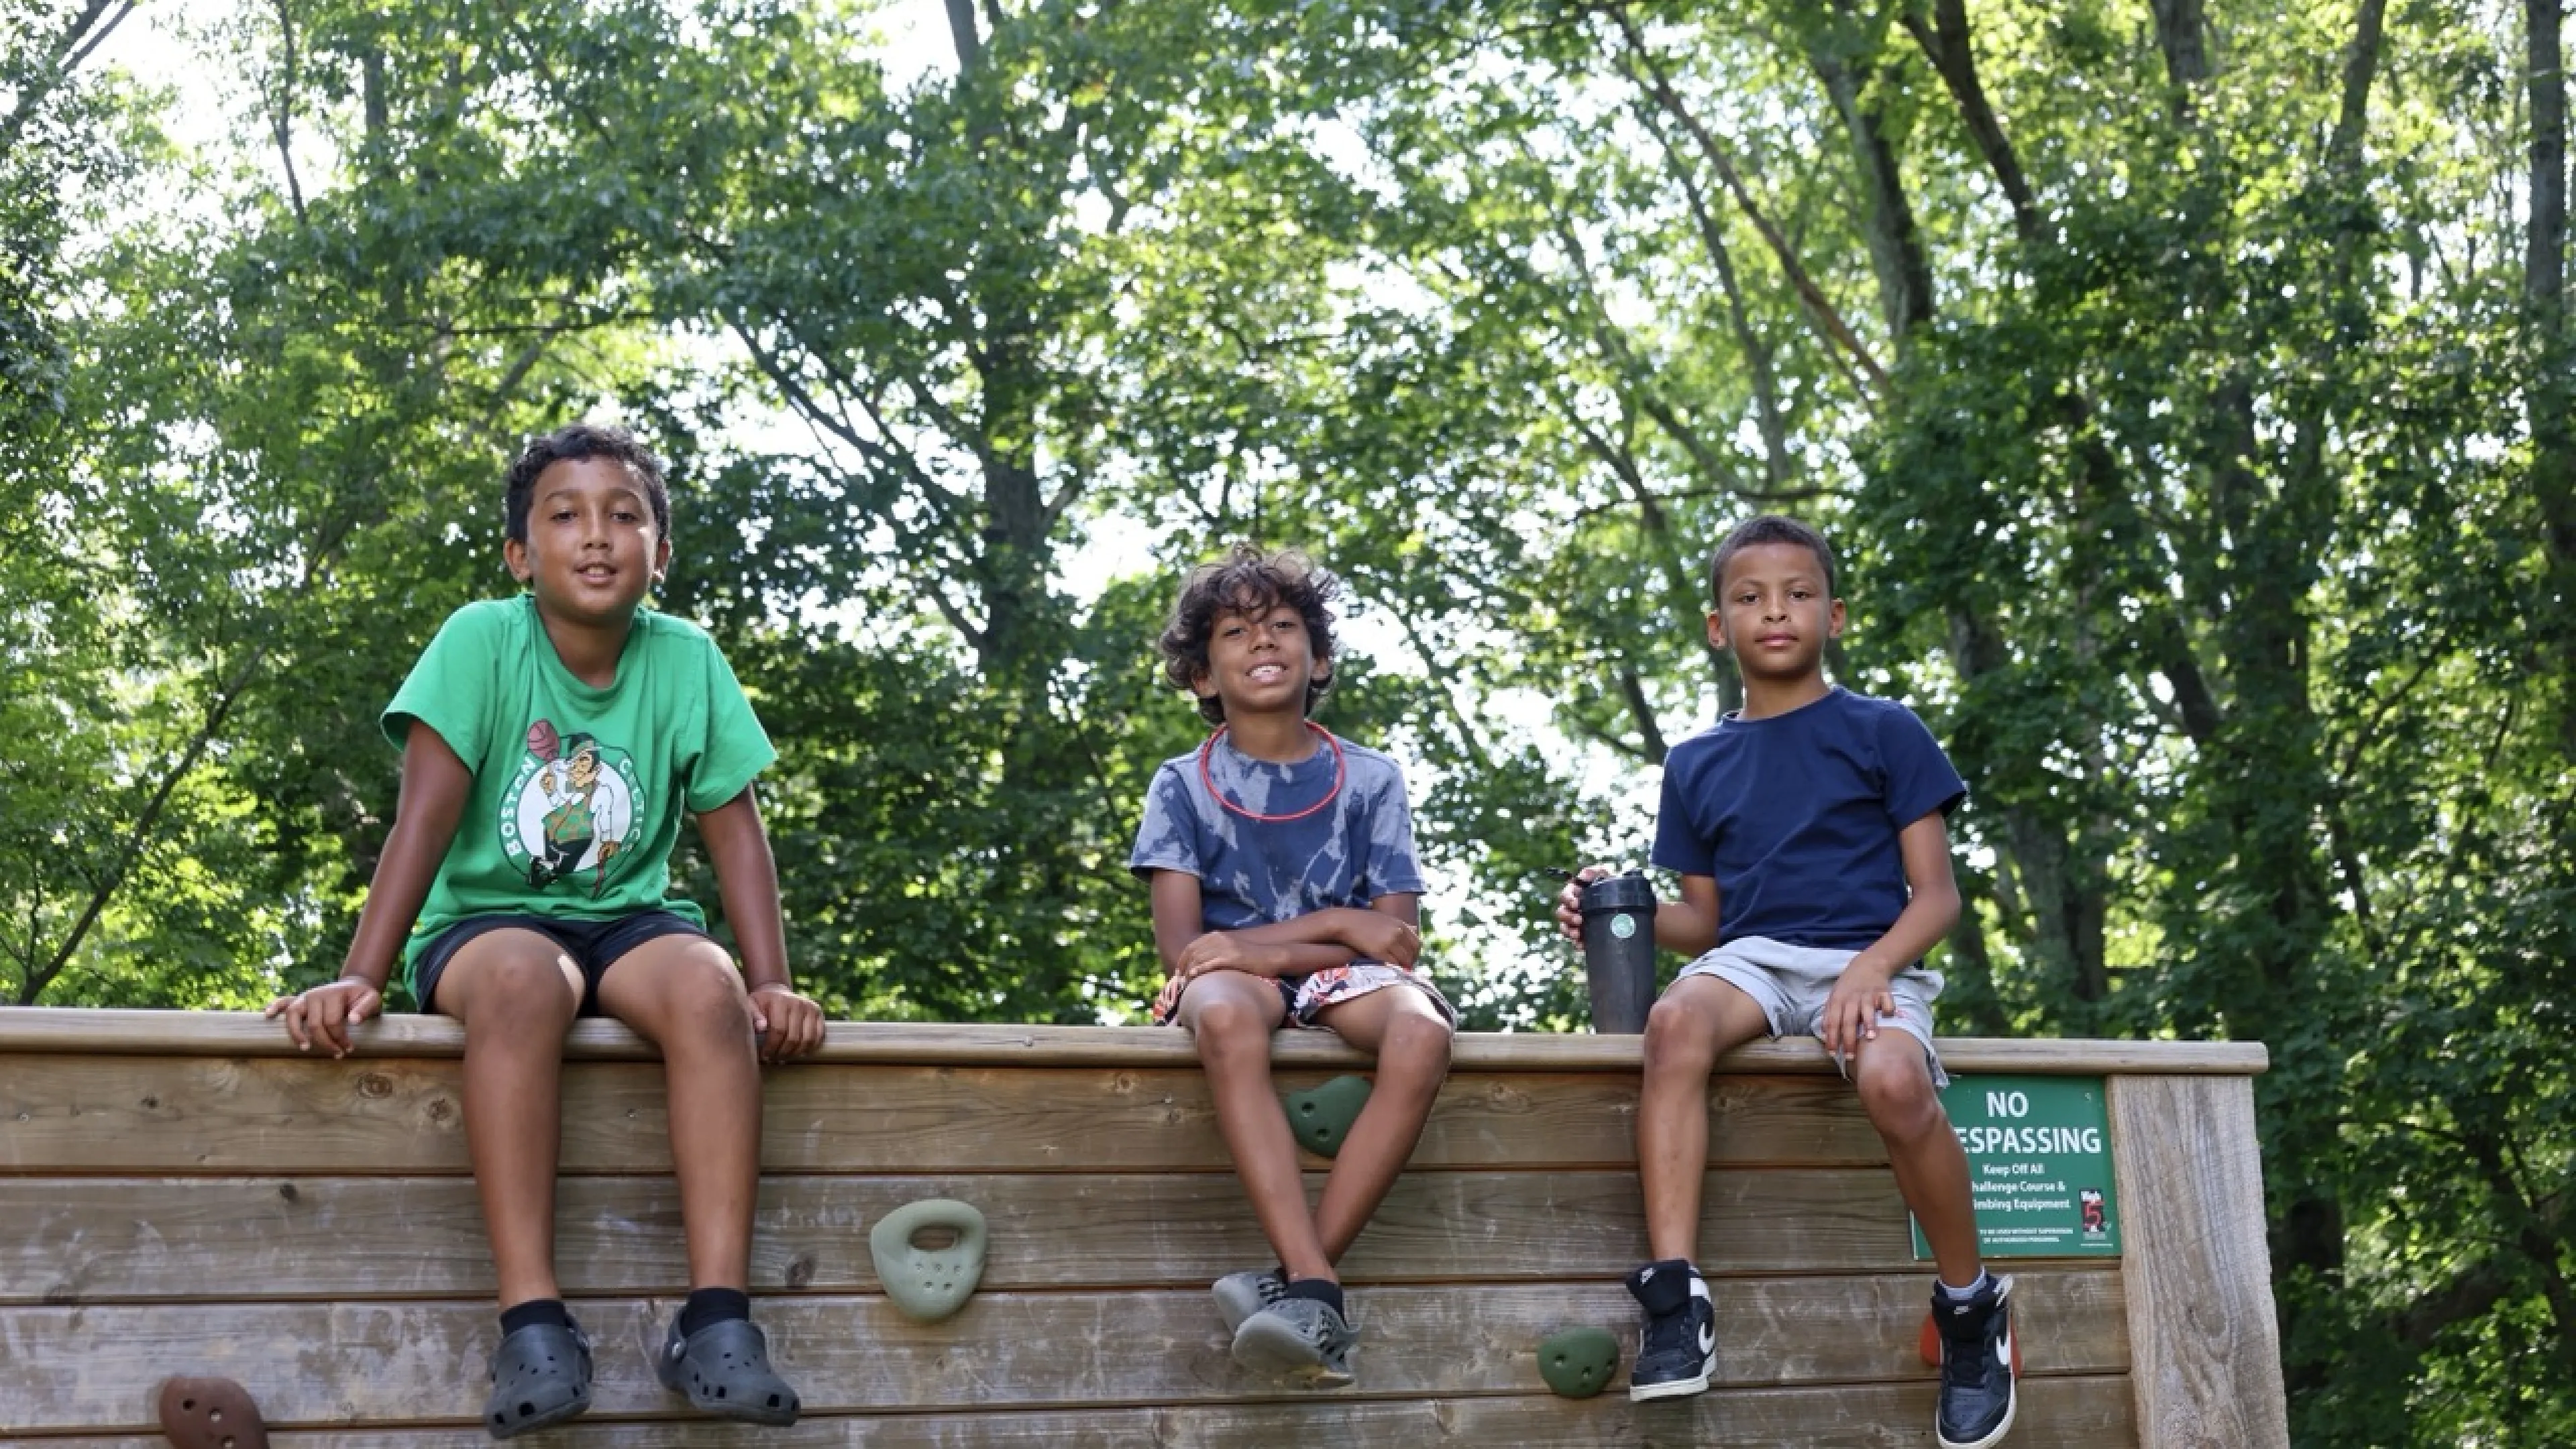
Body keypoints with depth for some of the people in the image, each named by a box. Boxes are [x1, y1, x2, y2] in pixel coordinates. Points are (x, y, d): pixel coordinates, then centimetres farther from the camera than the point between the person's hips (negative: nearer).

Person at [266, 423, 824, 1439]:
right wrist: (360, 978, -23)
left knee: (706, 985, -32)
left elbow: (735, 831, -1)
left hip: (628, 921, 2)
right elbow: (427, 815, -14)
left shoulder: (688, 661, -2)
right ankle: (532, 1325, -40)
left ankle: (716, 1322, -35)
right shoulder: (482, 640, -8)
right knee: (522, 978, -38)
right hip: (489, 919, -2)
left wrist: (772, 983, -13)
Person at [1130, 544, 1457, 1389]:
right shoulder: (1184, 786, 6)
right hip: (1233, 974, -1)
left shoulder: (1370, 780, 9)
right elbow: (1180, 944, -5)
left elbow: (1395, 940, 1)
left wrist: (1259, 945, -11)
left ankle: (1292, 1279, -35)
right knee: (1225, 1016, -40)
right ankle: (1315, 1289, -47)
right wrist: (1338, 925, -10)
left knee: (1421, 1031, -36)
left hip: (1342, 978, 1)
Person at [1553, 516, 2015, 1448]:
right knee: (1675, 1022, -34)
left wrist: (1869, 968, -17)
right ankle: (1674, 1299, -36)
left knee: (1895, 1082, -36)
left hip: (1868, 961, -2)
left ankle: (1971, 1309, -10)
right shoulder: (1697, 764, 16)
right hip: (1752, 958, 3)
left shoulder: (1883, 732, 7)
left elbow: (1936, 894, 2)